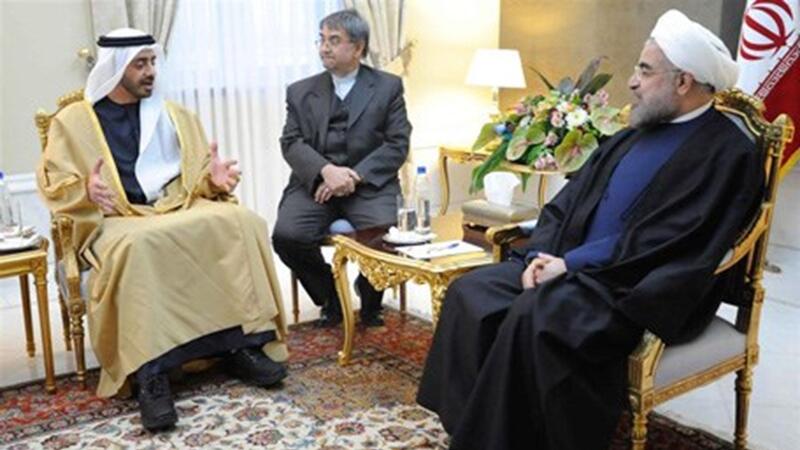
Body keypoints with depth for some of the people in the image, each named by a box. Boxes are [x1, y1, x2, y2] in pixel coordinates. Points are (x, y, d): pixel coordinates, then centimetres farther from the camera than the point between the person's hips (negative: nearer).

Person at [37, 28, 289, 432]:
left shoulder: (176, 116, 19)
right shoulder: (73, 120, 10)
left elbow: (198, 179, 17)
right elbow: (53, 183, 2)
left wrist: (213, 179, -8)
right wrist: (87, 190, -20)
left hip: (182, 210, 3)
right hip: (117, 219, -3)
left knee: (241, 222, -25)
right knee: (139, 246, -39)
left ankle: (242, 343, -22)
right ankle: (149, 372, -36)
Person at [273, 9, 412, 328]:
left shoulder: (388, 86, 8)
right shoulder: (301, 91, 14)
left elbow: (397, 144, -1)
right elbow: (291, 143, 2)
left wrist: (355, 175, -16)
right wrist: (326, 170, -19)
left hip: (368, 183, -2)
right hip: (316, 182, 2)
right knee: (286, 235, -25)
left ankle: (369, 298, 5)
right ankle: (331, 295, 4)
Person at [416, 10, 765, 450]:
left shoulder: (728, 153, -9)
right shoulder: (630, 138, 15)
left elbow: (662, 244, -18)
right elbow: (564, 204, 14)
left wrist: (571, 263, -17)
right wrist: (541, 254, -4)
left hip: (639, 290, -8)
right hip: (574, 268, 8)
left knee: (533, 315, -31)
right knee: (471, 292, -8)